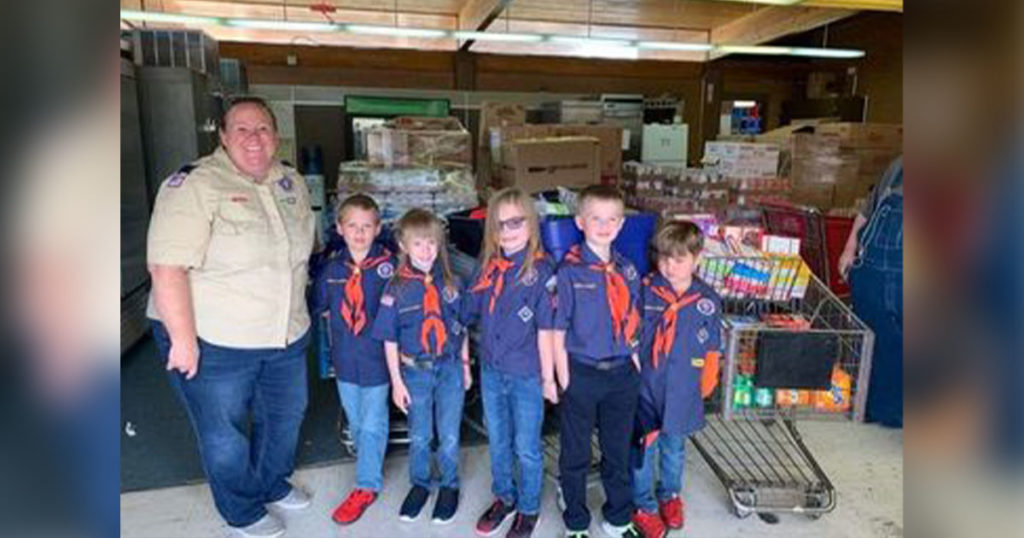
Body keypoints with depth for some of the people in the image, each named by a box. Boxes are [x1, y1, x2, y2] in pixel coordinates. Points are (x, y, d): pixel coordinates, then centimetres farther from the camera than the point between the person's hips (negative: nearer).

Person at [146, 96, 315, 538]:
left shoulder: (292, 182, 3)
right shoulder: (195, 184, -19)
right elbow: (167, 268, -23)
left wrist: (297, 311, 14)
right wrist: (183, 340, -22)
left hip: (287, 336, 7)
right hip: (213, 343, -6)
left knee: (285, 415, 23)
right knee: (225, 434, 12)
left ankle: (274, 484, 49)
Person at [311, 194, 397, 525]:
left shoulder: (387, 265, -14)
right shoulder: (333, 267, 0)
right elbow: (320, 306, 14)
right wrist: (342, 322, 5)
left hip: (377, 358, -4)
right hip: (345, 359, 5)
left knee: (372, 426, 5)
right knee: (355, 422, 19)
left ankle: (367, 485, 19)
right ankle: (371, 464, 41)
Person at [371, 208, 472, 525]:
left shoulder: (451, 283, -3)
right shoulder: (397, 288, -8)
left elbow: (462, 329, 5)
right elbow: (390, 339, -4)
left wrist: (465, 367, 6)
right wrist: (396, 381, -5)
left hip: (451, 368, 1)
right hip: (415, 371, 0)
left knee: (449, 435, 9)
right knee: (419, 436, 14)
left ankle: (449, 486, 32)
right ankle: (419, 485, 36)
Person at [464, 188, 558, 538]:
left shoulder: (541, 270, -15)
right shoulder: (488, 267, -1)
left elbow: (545, 330, -13)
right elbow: (469, 315, 6)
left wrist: (548, 377, -9)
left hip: (526, 376, -5)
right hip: (491, 371, 5)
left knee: (526, 448, 13)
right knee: (497, 442, 21)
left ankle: (528, 509, 36)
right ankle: (504, 497, 44)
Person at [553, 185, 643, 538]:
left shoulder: (628, 270, 3)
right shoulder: (569, 271, -11)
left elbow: (632, 325, 9)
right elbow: (558, 331, -9)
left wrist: (636, 364, 4)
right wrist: (565, 379, -9)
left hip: (622, 374, 4)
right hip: (582, 374, -4)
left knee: (619, 451, 19)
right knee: (576, 455, 12)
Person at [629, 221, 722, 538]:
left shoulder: (709, 301, -7)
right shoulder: (644, 291, -13)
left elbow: (712, 350, 3)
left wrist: (704, 387, 7)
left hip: (683, 393, 2)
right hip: (645, 388, -2)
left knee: (674, 447, 22)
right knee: (643, 447, 10)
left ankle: (670, 494, 46)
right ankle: (643, 505, 31)